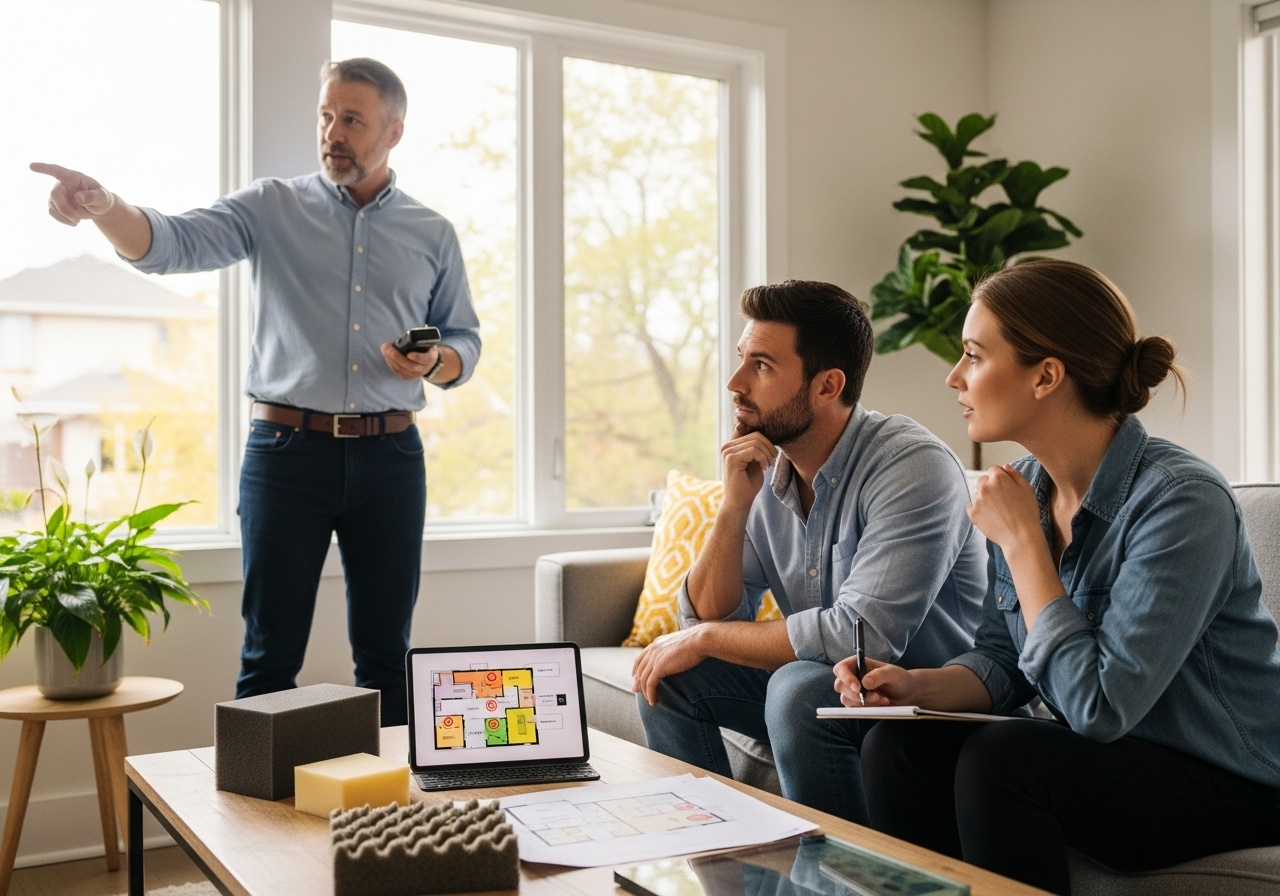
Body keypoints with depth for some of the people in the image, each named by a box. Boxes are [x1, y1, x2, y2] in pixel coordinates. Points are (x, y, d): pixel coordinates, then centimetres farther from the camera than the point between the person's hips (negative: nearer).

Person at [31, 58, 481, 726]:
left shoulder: (433, 235, 11)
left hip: (390, 453, 2)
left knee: (385, 654, 9)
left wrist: (435, 362, -8)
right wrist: (105, 208, -30)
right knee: (271, 655, 2)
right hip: (287, 448, -1)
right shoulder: (273, 208, 5)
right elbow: (172, 244, -9)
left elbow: (465, 340, 15)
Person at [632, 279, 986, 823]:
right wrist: (734, 506, -18)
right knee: (665, 673, -5)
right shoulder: (766, 471, -1)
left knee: (800, 688, -32)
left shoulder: (914, 467, -22)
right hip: (823, 684, 7)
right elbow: (706, 617, -2)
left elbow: (863, 636, -31)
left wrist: (705, 639, -20)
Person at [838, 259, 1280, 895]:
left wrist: (1022, 539, -23)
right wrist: (919, 686, -13)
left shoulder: (1182, 501, -23)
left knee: (999, 757, -29)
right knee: (897, 746, -14)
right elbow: (1002, 662, 8)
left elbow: (1099, 706, -27)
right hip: (1099, 763, 7)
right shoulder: (1026, 486, 0)